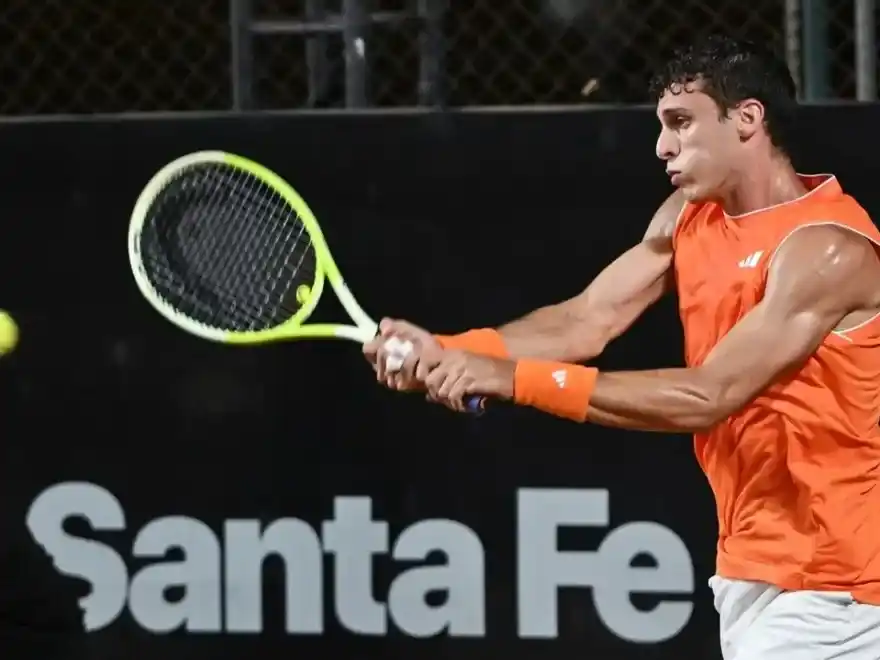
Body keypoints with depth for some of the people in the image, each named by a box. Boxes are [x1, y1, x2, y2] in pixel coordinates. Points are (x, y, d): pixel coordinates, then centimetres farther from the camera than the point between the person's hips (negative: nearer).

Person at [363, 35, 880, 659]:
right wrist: (448, 351, -19)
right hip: (750, 570, 8)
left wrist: (514, 378, -28)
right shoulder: (689, 216, 8)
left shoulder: (826, 248, -20)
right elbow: (586, 321, -2)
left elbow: (707, 396, -26)